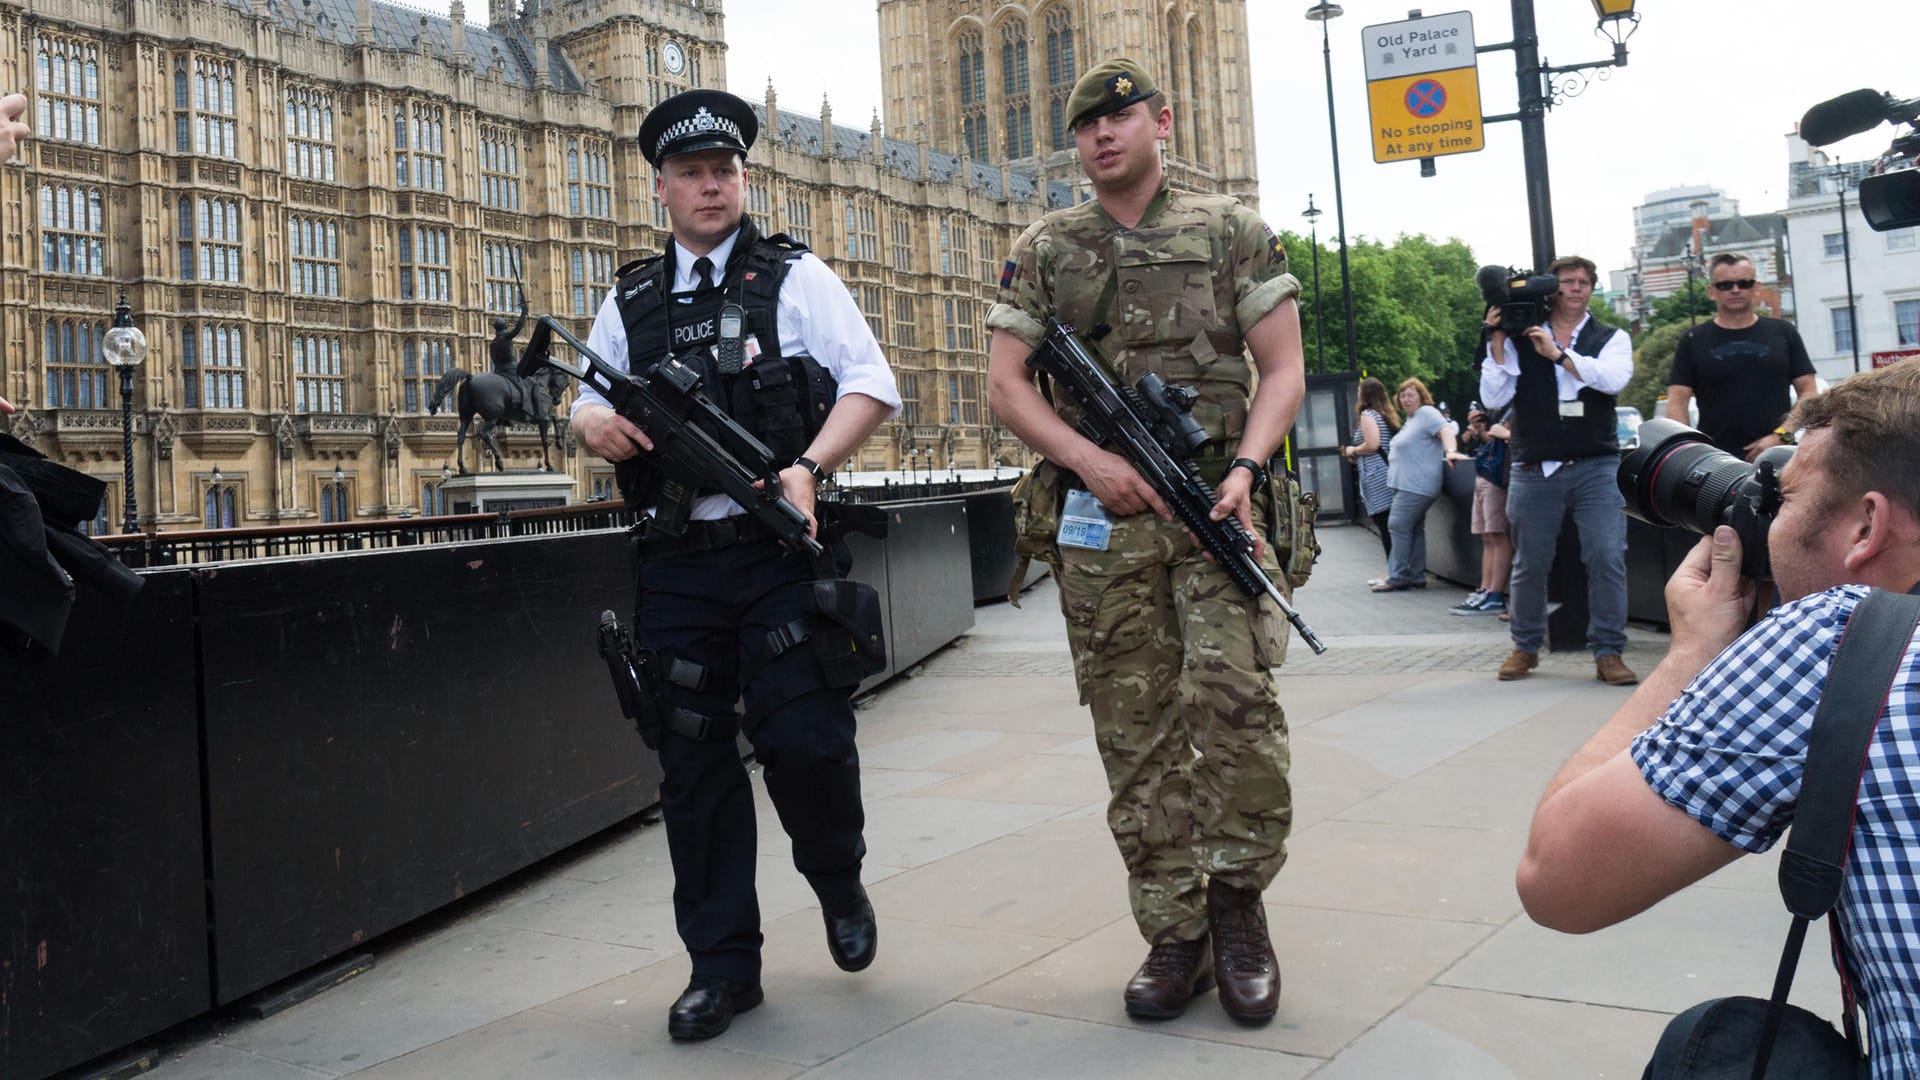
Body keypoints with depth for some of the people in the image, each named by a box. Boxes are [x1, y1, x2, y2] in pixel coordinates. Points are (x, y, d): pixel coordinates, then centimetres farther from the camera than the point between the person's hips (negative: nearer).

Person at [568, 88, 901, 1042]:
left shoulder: (794, 278, 4)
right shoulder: (629, 301, 15)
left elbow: (872, 385, -4)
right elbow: (586, 401, 22)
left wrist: (808, 467, -20)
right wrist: (594, 424, -4)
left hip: (780, 551, -3)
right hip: (676, 568, 3)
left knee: (805, 740, -6)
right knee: (694, 765, 6)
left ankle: (838, 884, 27)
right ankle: (722, 963, 19)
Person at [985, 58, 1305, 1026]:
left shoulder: (1232, 232, 9)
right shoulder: (1044, 250, 11)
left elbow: (1283, 369, 5)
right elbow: (1004, 383, 5)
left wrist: (1246, 466, -12)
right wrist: (1094, 462, -9)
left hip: (1215, 504, -1)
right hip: (1101, 519, 2)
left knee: (1233, 691, -19)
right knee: (1136, 734, 2)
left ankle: (1236, 900, 3)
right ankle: (1173, 936, 13)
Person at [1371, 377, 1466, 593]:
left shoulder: (1427, 413, -9)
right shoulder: (1411, 419, 21)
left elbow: (1445, 429, -24)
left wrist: (1450, 451, -39)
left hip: (1416, 485, -11)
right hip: (1408, 484, 11)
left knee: (1399, 526, -12)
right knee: (1414, 529, 11)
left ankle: (1397, 578, -11)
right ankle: (1416, 577, 15)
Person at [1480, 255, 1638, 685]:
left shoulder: (1611, 339, 9)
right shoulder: (1519, 339, 8)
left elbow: (1614, 378, -12)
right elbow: (1493, 398, 0)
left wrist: (1558, 353, -13)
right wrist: (1497, 341, -6)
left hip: (1596, 468, 0)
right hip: (1534, 471, 0)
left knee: (1608, 558, -9)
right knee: (1529, 564, 7)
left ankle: (1608, 652, 1)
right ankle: (1525, 647, 23)